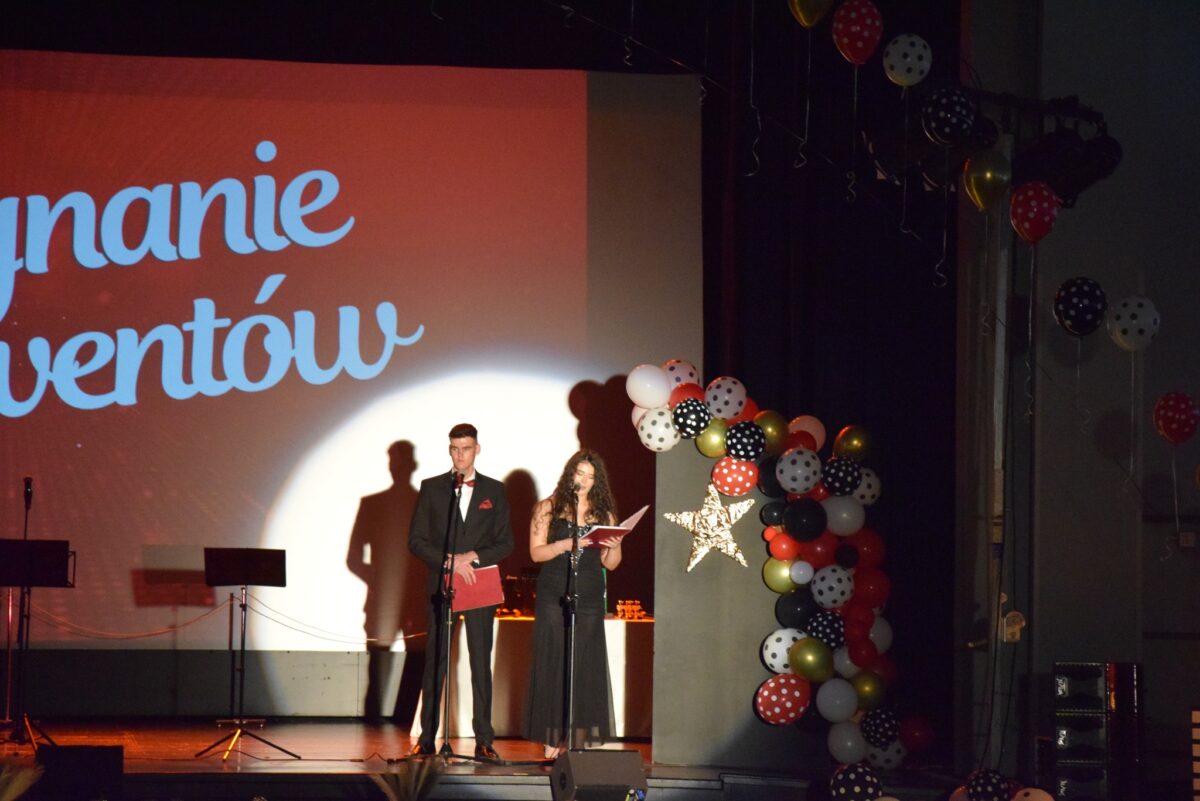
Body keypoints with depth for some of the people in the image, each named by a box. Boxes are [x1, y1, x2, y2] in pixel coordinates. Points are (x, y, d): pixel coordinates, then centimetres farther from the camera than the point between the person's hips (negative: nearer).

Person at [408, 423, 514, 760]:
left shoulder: (494, 491, 9)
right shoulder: (431, 488, 6)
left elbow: (506, 543, 7)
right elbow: (416, 540, 0)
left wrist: (473, 557, -10)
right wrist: (449, 561, -13)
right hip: (441, 586, -1)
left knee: (481, 664, 0)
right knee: (434, 663, 0)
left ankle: (484, 741, 3)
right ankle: (427, 739, 3)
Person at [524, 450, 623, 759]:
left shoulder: (603, 513, 10)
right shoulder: (548, 509, 5)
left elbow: (610, 564, 11)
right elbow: (536, 552, -2)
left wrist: (614, 546, -10)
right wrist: (566, 544, -16)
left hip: (589, 599, 2)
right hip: (553, 598, -2)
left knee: (585, 667, -1)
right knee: (553, 664, -5)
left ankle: (577, 739, 2)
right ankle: (552, 738, -3)